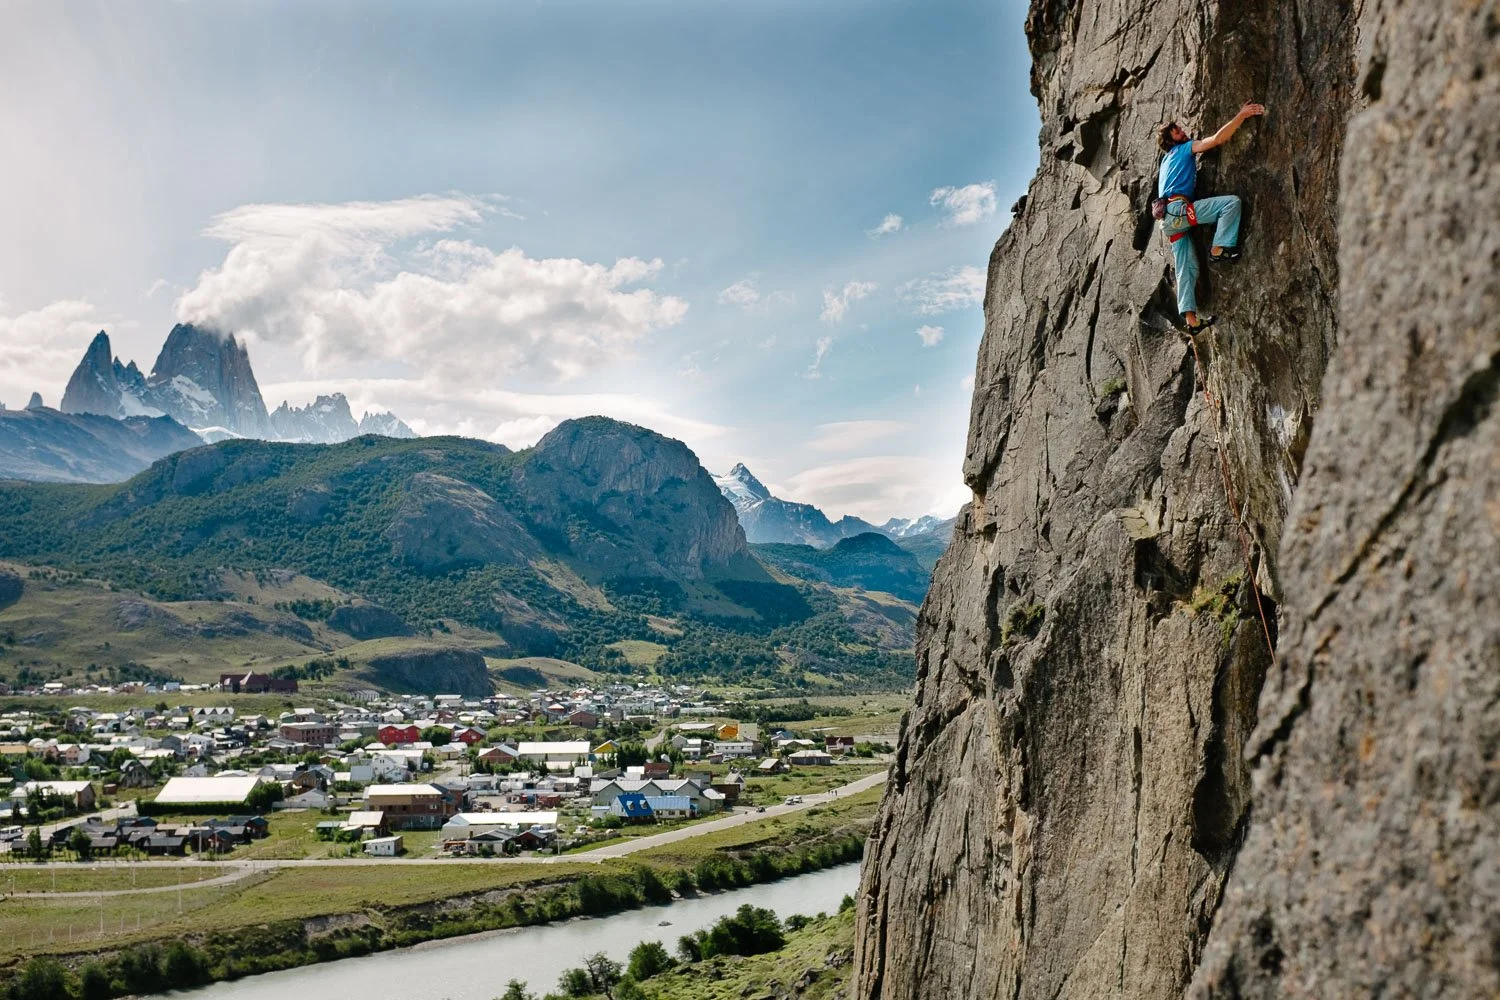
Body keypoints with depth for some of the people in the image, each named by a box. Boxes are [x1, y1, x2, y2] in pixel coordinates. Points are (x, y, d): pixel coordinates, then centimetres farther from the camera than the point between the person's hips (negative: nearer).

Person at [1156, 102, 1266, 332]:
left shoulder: (1169, 158, 31)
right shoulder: (1184, 149, 6)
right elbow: (1217, 139, -8)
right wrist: (1242, 116, -4)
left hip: (1170, 218, 9)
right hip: (1178, 209, -9)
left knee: (1187, 268, 5)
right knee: (1231, 202, -17)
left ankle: (1191, 318, 1)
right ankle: (1218, 250, -15)